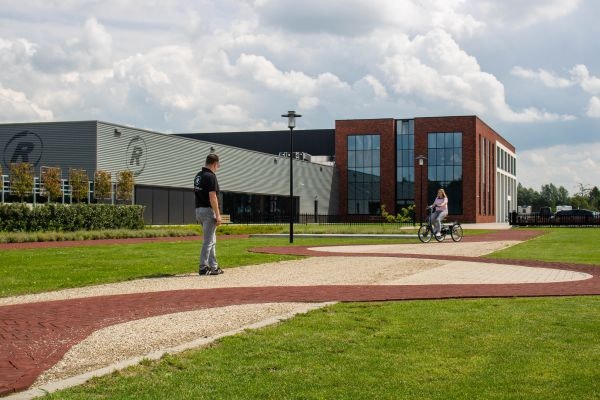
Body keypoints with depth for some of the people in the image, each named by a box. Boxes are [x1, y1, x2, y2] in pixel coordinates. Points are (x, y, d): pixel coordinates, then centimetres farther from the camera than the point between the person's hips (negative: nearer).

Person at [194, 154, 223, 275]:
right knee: (208, 241, -5)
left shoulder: (198, 175, 12)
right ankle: (203, 267, -4)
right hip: (208, 211, -9)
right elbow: (212, 197, -20)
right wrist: (218, 215, -18)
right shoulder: (211, 176, -15)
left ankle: (213, 267, 21)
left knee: (211, 240, 16)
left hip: (198, 210, 9)